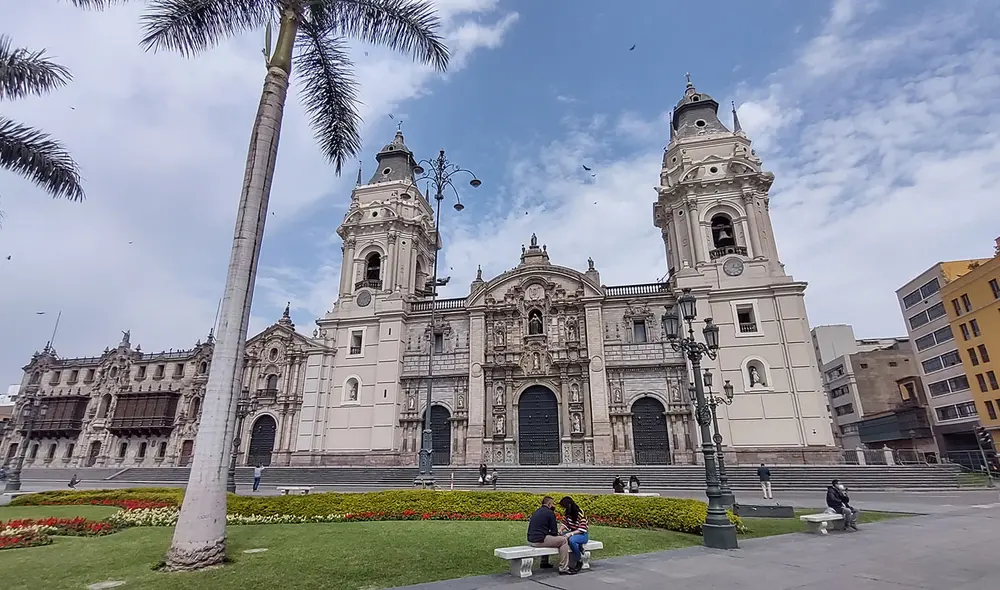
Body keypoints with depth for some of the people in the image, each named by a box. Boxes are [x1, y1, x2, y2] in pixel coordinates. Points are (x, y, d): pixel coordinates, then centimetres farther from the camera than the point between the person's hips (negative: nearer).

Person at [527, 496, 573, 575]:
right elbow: (554, 532, -6)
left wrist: (556, 533, 24)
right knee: (564, 540, 2)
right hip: (539, 541, -9)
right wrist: (558, 535, 17)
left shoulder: (536, 512, 18)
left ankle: (544, 562, 38)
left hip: (530, 540, 9)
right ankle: (563, 568, -1)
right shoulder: (550, 513, -6)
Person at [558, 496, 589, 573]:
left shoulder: (580, 513, -18)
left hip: (582, 535, -6)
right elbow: (565, 523, 12)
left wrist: (570, 534, -29)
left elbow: (582, 529, -19)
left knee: (571, 540, -37)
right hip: (572, 533, 6)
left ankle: (579, 561, -16)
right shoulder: (568, 513, 3)